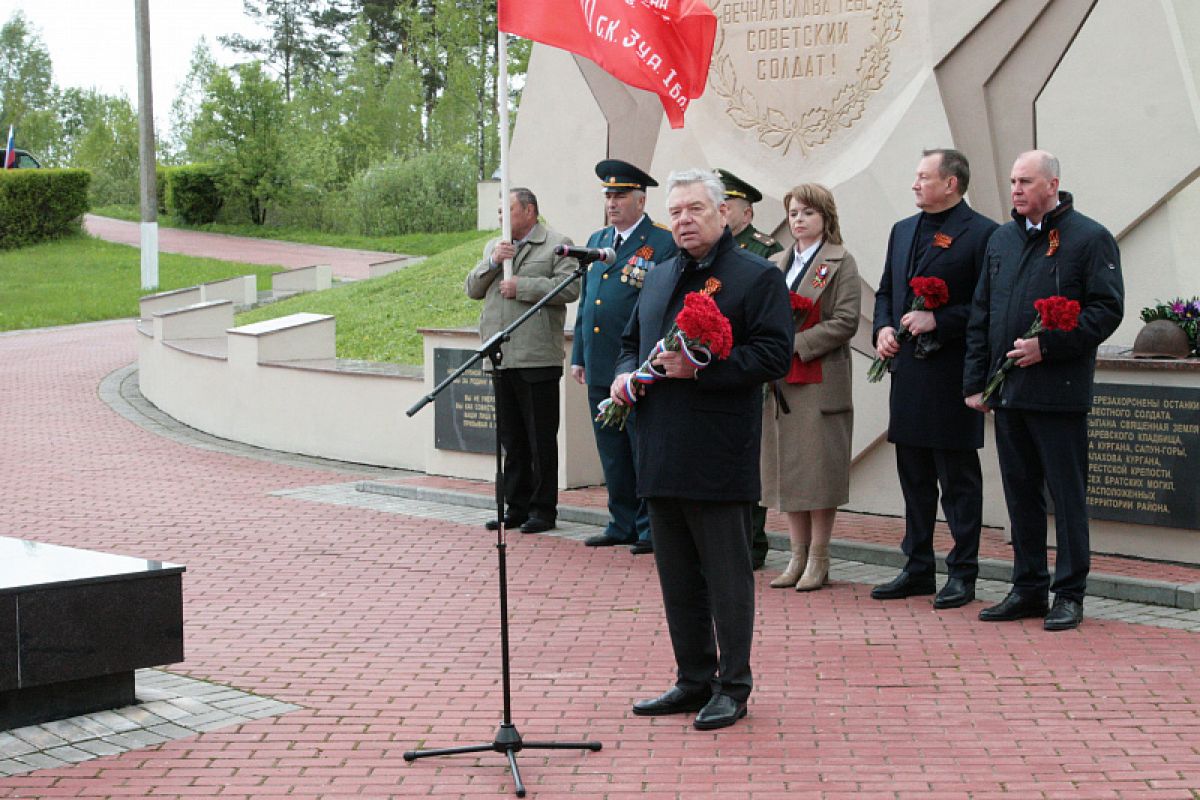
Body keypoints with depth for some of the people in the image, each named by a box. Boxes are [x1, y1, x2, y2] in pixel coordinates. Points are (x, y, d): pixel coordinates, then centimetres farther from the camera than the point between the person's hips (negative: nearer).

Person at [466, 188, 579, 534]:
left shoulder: (557, 245, -1)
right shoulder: (494, 246, 20)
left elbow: (569, 287, -14)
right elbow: (473, 289, 13)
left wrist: (522, 287, -13)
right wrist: (492, 263, -3)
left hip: (537, 358, -6)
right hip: (501, 359, 6)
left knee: (541, 438, -1)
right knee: (512, 439, 12)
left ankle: (543, 509, 6)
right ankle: (517, 506, 19)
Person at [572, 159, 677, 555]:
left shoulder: (664, 244, -6)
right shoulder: (596, 241, 16)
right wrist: (579, 356, 17)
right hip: (600, 370, 7)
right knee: (612, 453, 13)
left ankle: (652, 529, 7)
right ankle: (622, 524, 22)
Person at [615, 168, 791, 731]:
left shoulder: (757, 277, -4)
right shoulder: (659, 278, 19)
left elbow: (773, 354, -13)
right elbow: (631, 340, 28)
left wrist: (700, 369, -20)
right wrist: (626, 373, 6)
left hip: (718, 457, -7)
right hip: (662, 455, 7)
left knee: (727, 576, 0)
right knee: (678, 577, 13)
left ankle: (732, 688, 9)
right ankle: (693, 681, 24)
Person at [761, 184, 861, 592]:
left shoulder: (840, 262, -2)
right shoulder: (777, 264, 16)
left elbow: (845, 321, -11)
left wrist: (795, 342, -17)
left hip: (821, 379, -6)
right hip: (780, 381, 6)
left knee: (818, 466, -3)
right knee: (786, 467, 7)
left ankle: (818, 559, 5)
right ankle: (797, 556, 15)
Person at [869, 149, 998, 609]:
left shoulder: (982, 234, -8)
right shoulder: (902, 231, 15)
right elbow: (885, 291, 21)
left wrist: (938, 321, -18)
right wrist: (883, 328, 3)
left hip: (953, 376, -7)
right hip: (907, 373, 7)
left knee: (959, 477, 1)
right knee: (914, 476, 13)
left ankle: (962, 573, 9)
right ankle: (918, 568, 23)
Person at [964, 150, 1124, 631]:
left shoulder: (1090, 238, -4)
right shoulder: (1001, 240, 15)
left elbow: (1107, 310, -10)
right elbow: (981, 315, 17)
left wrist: (1047, 346, -17)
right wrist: (975, 381, 10)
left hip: (1060, 391, -6)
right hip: (1007, 392, 6)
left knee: (1067, 495, 0)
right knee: (1020, 493, 12)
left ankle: (1069, 595, 7)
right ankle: (1028, 588, 20)